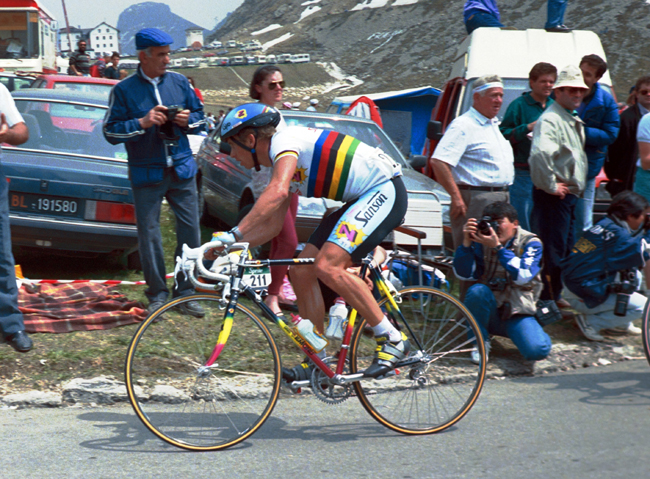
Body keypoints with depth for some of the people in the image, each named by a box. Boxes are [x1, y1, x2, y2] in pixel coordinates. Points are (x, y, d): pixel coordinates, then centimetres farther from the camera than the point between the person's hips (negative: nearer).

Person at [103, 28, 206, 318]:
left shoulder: (179, 82, 6)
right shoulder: (124, 90, -3)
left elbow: (200, 116, 15)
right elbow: (111, 131, -5)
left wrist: (188, 120, -8)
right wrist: (142, 123, -18)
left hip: (182, 170, 3)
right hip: (147, 174, -3)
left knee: (190, 229, 1)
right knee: (149, 234, 0)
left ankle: (186, 291, 13)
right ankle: (157, 294, 13)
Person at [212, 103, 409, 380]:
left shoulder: (285, 141, -16)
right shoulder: (280, 164, 14)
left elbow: (277, 192, -35)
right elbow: (272, 226, 16)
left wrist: (234, 234, -36)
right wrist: (230, 245, 3)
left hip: (384, 190, -10)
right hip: (361, 200, 10)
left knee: (327, 267, -24)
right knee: (301, 272, 3)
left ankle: (392, 340, -14)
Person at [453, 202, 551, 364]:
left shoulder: (530, 243, -6)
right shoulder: (482, 242, 0)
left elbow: (523, 276, -23)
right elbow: (464, 274, -9)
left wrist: (498, 247, -30)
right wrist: (467, 243, -22)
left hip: (518, 313, -2)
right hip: (489, 311, 2)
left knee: (537, 350, -28)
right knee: (477, 290, -31)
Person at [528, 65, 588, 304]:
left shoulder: (574, 120, 16)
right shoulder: (550, 119, -17)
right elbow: (540, 153, -35)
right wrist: (550, 186, -26)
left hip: (570, 194, 10)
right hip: (554, 195, -10)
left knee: (564, 248, 17)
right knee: (552, 250, -6)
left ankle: (555, 296, 27)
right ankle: (549, 300, 0)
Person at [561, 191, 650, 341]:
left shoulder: (604, 225, 8)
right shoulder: (616, 235, -20)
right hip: (582, 298, -10)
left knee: (634, 275, 16)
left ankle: (622, 323, 20)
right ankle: (590, 322, -3)